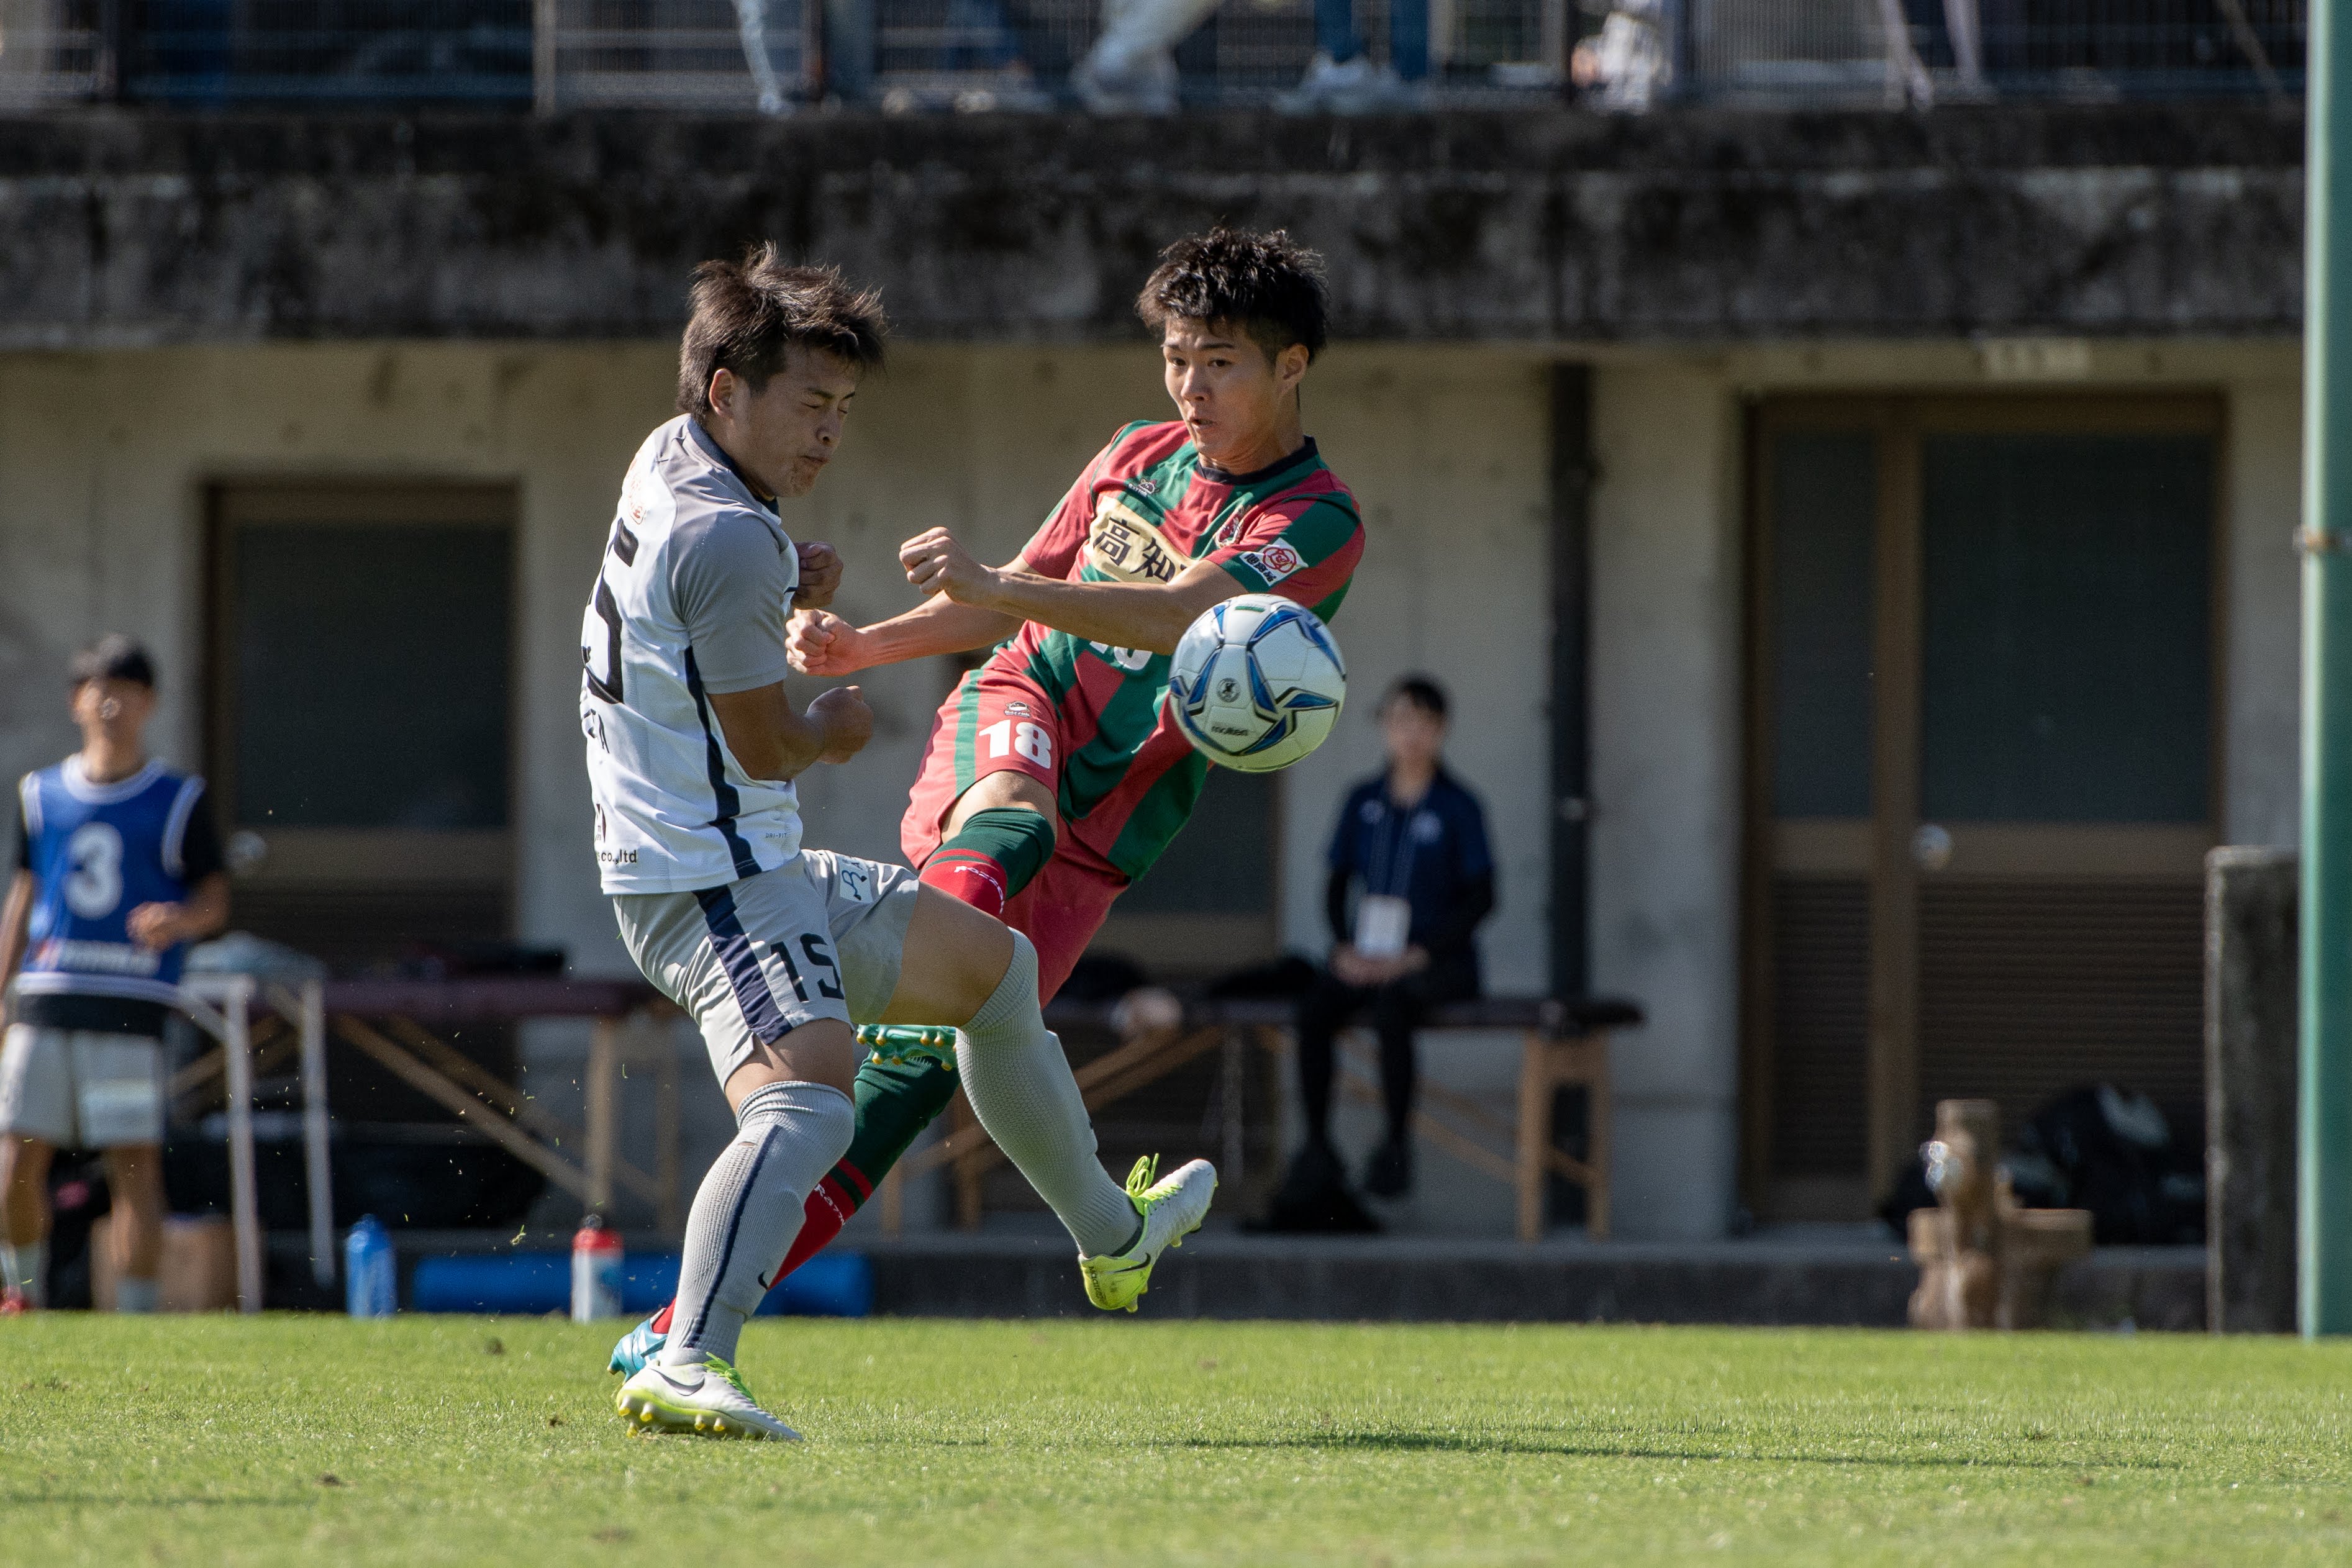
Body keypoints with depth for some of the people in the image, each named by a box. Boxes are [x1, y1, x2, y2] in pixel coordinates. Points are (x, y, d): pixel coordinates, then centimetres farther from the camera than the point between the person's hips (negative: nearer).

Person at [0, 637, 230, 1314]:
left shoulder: (178, 801, 5)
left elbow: (215, 901, 5)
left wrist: (177, 920, -17)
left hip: (132, 1006, -3)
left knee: (135, 1167, -7)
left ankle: (138, 1315, -3)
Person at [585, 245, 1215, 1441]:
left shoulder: (669, 460, 13)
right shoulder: (727, 537, -21)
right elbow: (765, 747, -20)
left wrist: (787, 597, 14)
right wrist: (833, 733, 4)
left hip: (765, 873, 11)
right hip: (714, 882, -11)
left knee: (988, 964, 28)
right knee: (806, 1098, -35)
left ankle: (1112, 1234, 48)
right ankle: (685, 1364, -52)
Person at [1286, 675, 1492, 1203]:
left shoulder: (1456, 807, 0)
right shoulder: (1364, 802, 13)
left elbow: (1480, 898, -3)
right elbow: (1337, 886, 16)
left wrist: (1418, 956, -13)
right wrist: (1346, 948, -3)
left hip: (1438, 960, -4)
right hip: (1366, 956, 4)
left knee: (1392, 1009, -37)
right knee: (1313, 1012, -27)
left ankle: (1396, 1146, -27)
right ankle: (1317, 1143, -21)